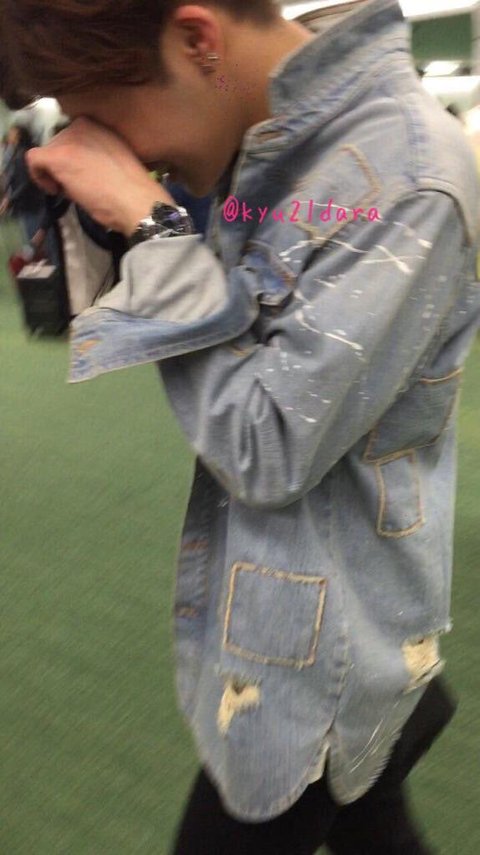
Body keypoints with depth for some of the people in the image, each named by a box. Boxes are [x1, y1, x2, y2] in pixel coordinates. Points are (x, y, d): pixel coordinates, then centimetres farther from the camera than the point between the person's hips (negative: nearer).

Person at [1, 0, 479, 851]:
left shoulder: (402, 174, -25)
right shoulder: (272, 149, 1)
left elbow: (271, 449, -25)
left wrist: (152, 226, -21)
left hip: (320, 646, -7)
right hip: (282, 609, 8)